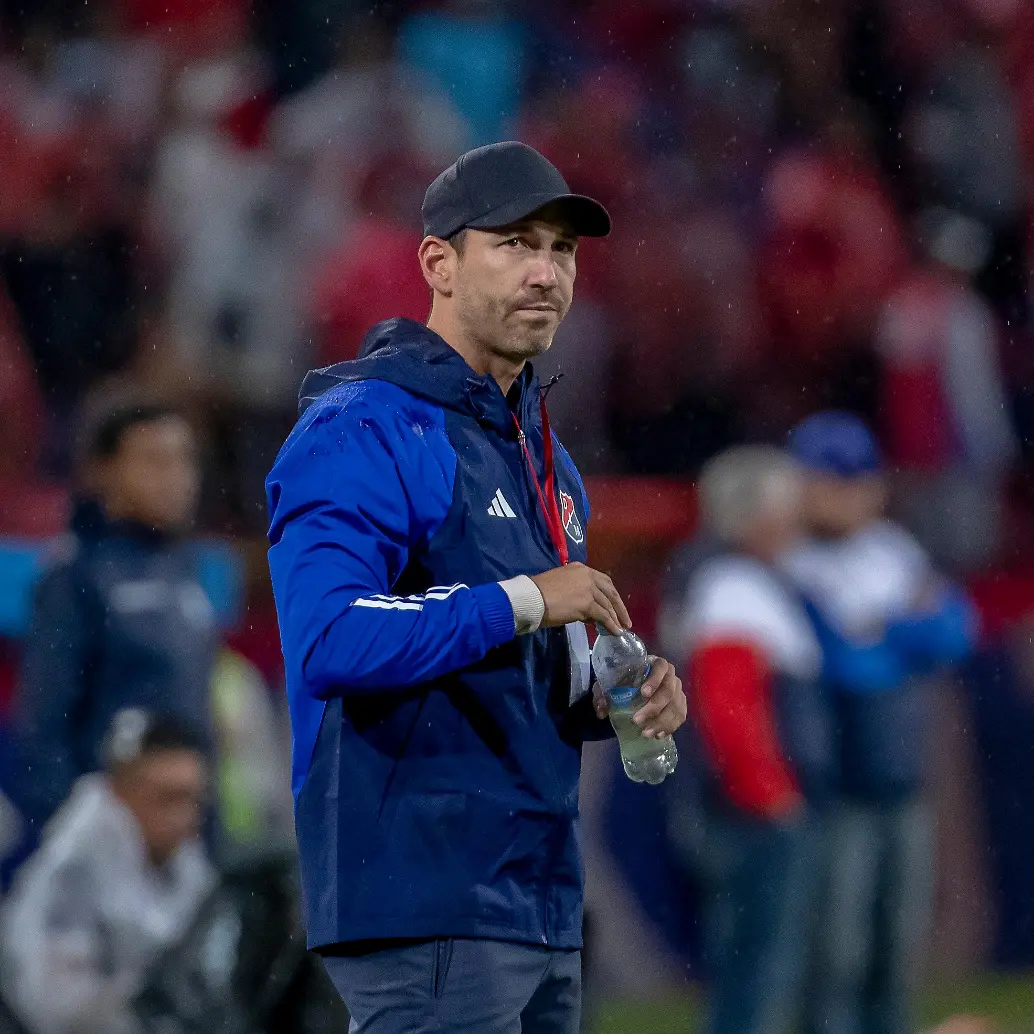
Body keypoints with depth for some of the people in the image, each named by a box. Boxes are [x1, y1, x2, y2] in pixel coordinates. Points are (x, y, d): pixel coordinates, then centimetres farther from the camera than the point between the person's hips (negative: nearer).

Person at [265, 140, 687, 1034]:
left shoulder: (541, 450, 21)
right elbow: (328, 640, -24)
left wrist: (609, 700, 7)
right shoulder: (363, 432, -10)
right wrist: (522, 600, -21)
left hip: (542, 912, 9)